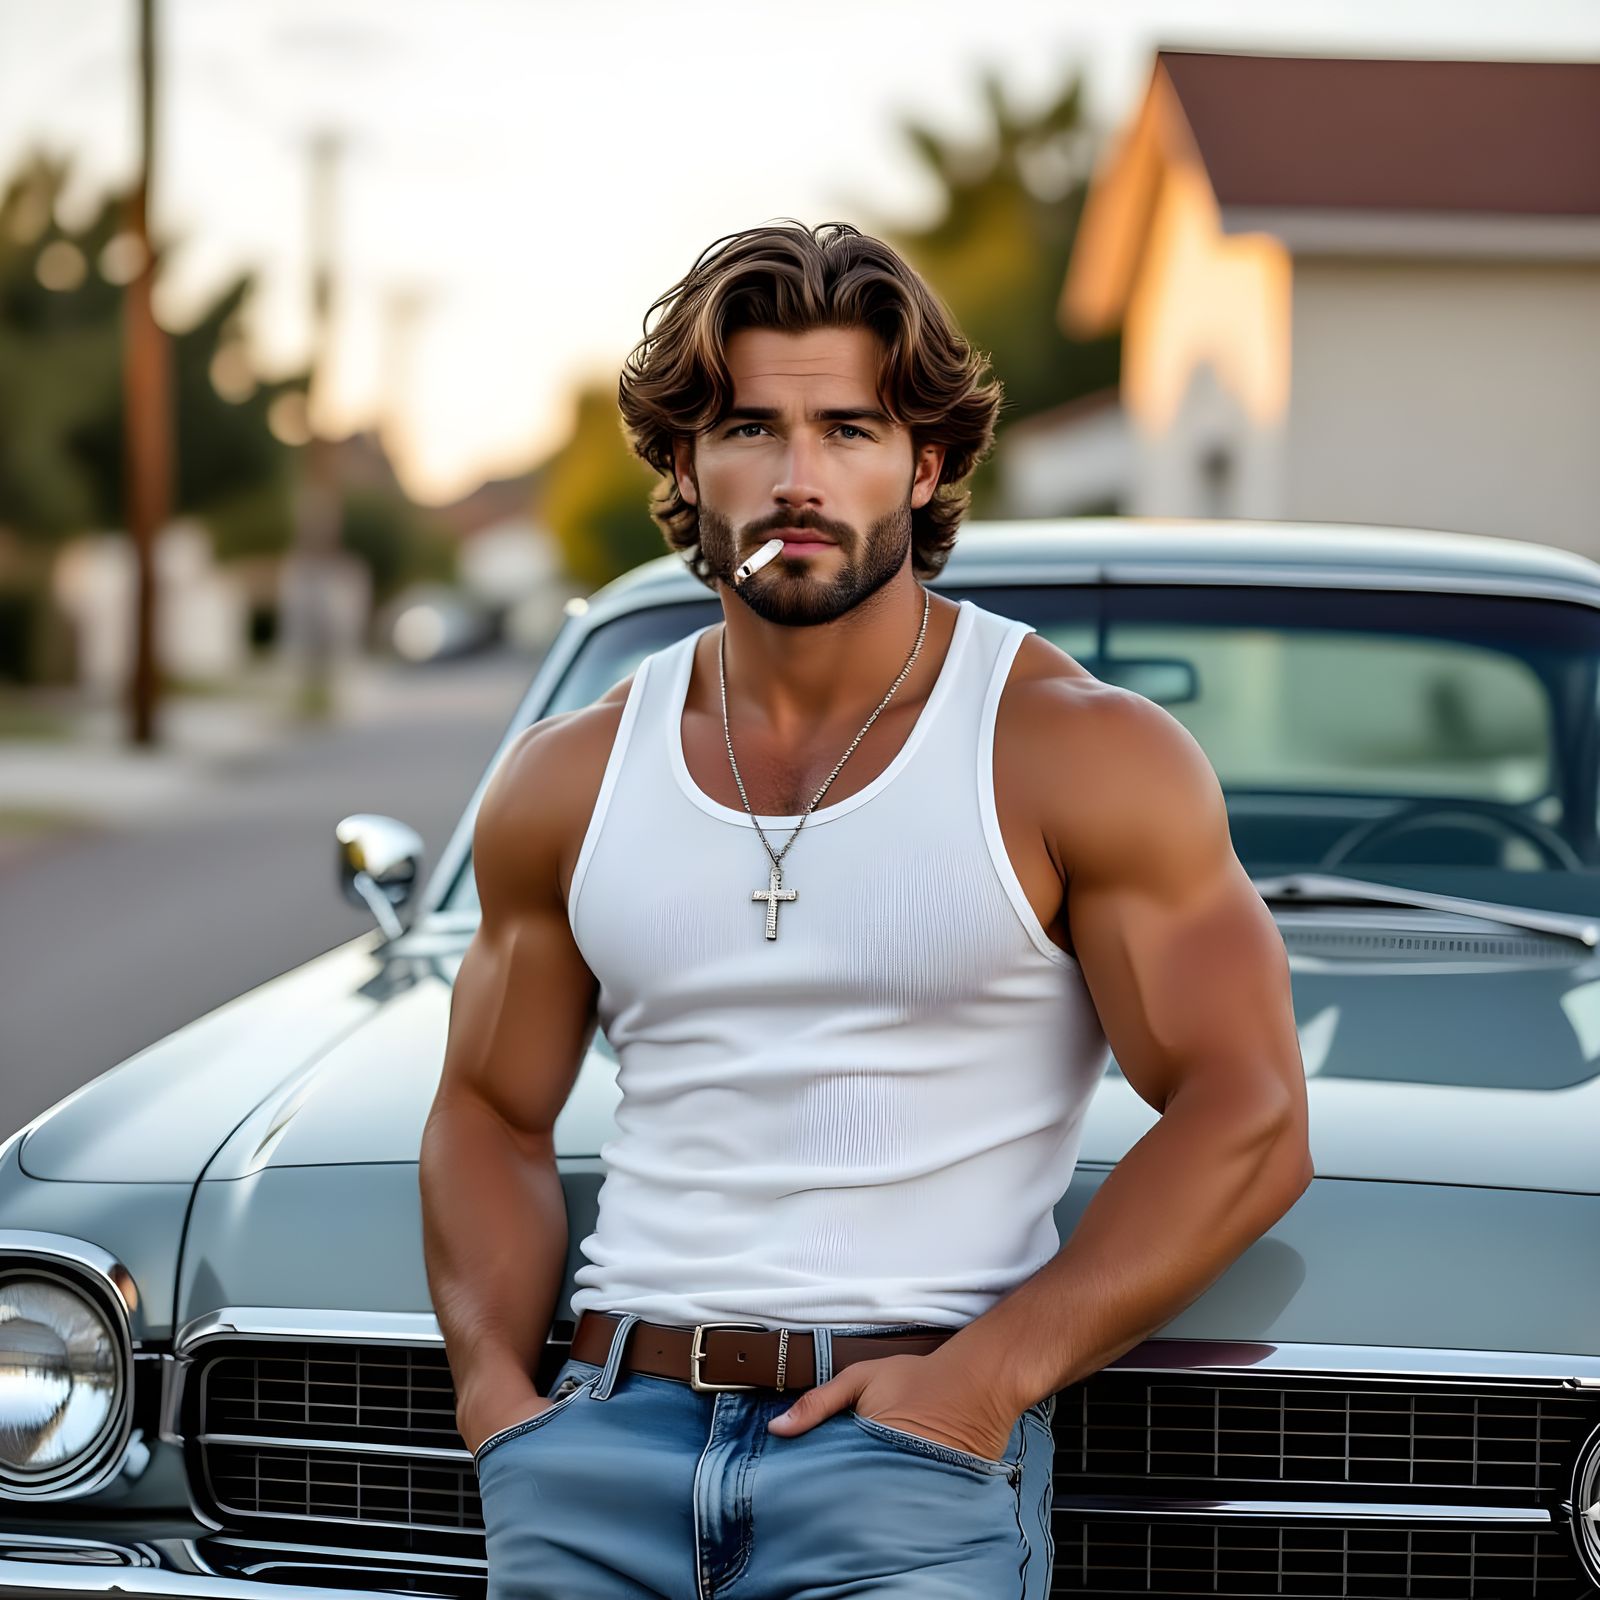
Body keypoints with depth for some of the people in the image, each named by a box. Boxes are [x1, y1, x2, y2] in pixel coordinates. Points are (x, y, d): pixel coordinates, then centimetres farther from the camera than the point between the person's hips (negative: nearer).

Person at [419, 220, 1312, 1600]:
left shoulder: (1086, 755, -1)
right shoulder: (569, 782, 11)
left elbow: (1248, 1122, -4)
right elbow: (491, 1113, 18)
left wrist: (989, 1377, -13)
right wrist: (494, 1383, 1)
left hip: (915, 1439, -3)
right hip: (612, 1425, 4)